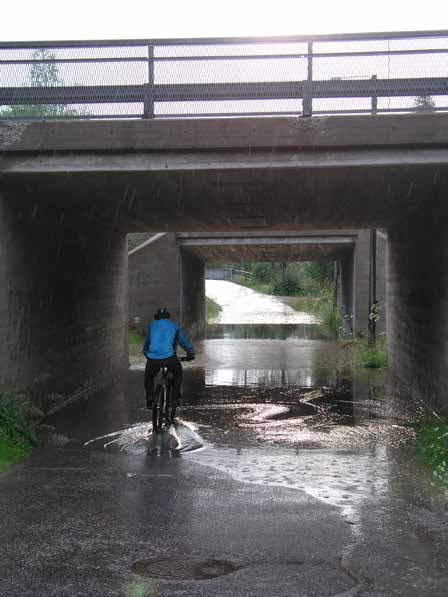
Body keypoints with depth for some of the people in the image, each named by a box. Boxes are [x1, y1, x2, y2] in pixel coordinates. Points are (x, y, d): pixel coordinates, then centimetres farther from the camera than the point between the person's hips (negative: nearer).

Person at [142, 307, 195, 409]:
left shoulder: (152, 326, 22)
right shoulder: (174, 326, 20)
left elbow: (146, 343, 32)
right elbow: (185, 341, 29)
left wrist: (146, 354, 50)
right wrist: (191, 353, 44)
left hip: (153, 359, 1)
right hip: (169, 358, -1)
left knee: (148, 377, 28)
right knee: (177, 373, 29)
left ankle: (149, 400, 14)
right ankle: (175, 398, 21)